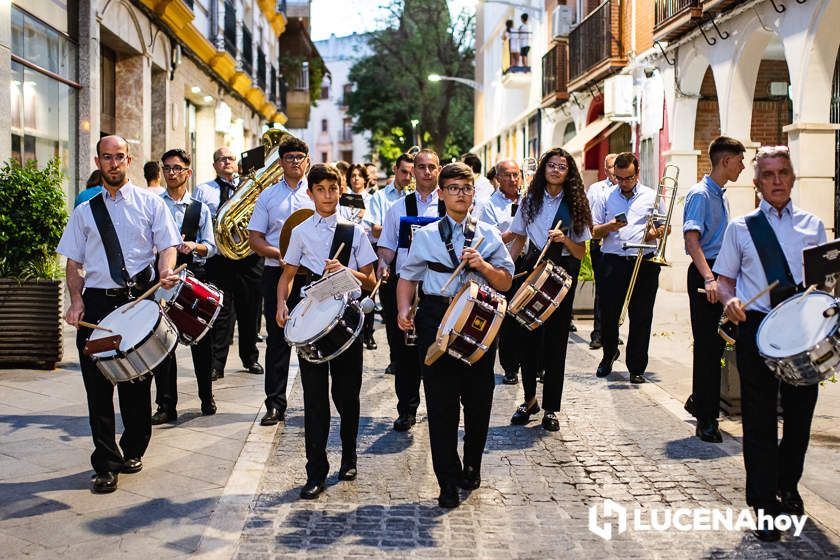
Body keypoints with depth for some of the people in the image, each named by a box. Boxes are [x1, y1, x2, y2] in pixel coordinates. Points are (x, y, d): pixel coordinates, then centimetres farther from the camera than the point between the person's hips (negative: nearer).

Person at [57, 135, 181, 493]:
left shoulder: (150, 203, 8)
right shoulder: (85, 212, 13)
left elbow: (168, 245, 1)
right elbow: (73, 262, 11)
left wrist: (166, 270, -22)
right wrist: (76, 300, -5)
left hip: (140, 299, -1)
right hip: (96, 303, 1)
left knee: (137, 381, 7)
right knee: (98, 386, 0)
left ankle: (133, 451, 26)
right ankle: (106, 464, 9)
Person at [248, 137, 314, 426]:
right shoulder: (268, 195, 10)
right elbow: (255, 238, 6)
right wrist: (279, 254, -11)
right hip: (276, 272, 1)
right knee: (277, 339, 2)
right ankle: (275, 404, 8)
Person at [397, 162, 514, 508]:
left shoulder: (488, 235, 10)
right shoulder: (425, 236, 10)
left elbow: (505, 282, 9)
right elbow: (408, 277, 10)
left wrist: (482, 265, -9)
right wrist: (404, 310, -6)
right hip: (436, 319, -1)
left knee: (479, 400, 7)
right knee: (441, 403, -1)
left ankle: (472, 467, 31)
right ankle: (448, 482, 9)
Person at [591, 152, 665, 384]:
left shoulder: (652, 196, 9)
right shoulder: (606, 198, 9)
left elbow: (665, 226, 14)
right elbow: (594, 232, 8)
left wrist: (655, 232, -7)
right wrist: (609, 227, -12)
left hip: (644, 263, 0)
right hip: (613, 262, 0)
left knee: (641, 317, 2)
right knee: (608, 313, 3)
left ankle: (636, 368, 10)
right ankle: (609, 354, 29)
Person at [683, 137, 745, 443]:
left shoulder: (721, 195, 17)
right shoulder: (700, 194, -11)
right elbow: (692, 240, -21)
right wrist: (708, 278, -31)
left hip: (722, 273, 9)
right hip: (705, 273, -9)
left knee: (716, 345, 14)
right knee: (708, 346, -6)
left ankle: (699, 402, 30)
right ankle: (706, 419, 0)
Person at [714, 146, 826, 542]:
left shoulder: (813, 226, 11)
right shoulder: (741, 228, 7)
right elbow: (725, 279, 9)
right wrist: (730, 300, -12)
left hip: (805, 326, 2)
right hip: (757, 327, -2)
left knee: (800, 412, 12)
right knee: (760, 417, 1)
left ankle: (788, 487, 35)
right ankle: (764, 503, 10)